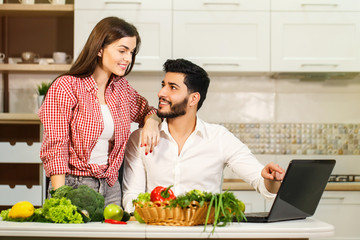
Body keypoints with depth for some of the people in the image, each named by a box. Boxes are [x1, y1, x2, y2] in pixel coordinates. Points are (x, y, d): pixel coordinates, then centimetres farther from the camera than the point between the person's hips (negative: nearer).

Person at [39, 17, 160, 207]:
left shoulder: (121, 88, 8)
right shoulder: (65, 87, -10)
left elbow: (146, 111, 25)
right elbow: (54, 148, -13)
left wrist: (151, 122, -1)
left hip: (111, 189, 5)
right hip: (74, 188, -5)